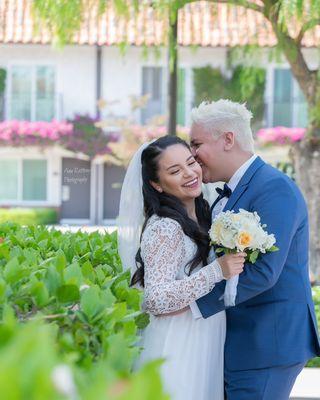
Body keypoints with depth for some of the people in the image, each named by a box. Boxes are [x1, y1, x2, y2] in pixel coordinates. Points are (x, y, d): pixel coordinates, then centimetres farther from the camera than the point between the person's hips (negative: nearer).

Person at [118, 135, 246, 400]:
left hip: (206, 346, 8)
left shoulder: (201, 216, 8)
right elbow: (156, 299, -25)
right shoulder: (164, 228, -18)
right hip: (178, 348, -8)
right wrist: (216, 271, -27)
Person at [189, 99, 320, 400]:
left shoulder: (275, 189, -16)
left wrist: (191, 304, -21)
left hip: (266, 348, -9)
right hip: (238, 343, 9)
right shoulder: (229, 195, 13)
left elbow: (263, 271, -24)